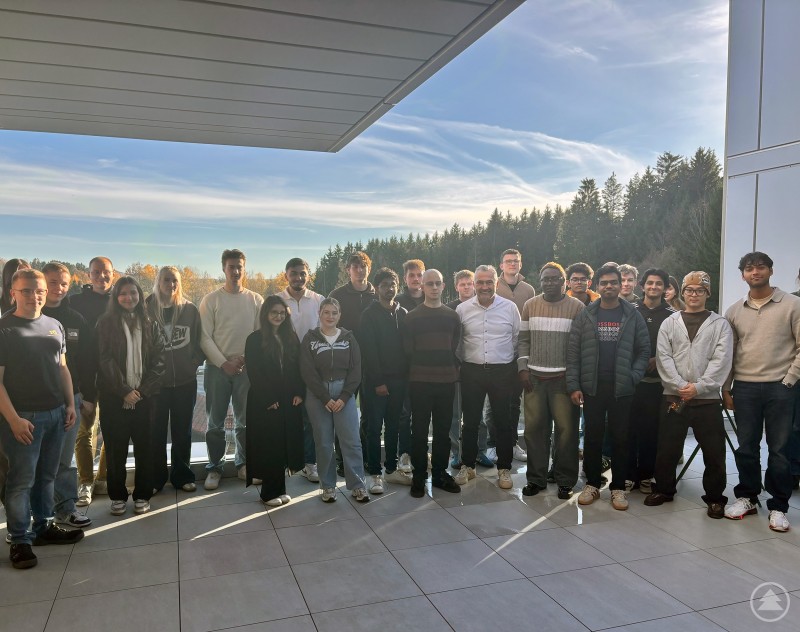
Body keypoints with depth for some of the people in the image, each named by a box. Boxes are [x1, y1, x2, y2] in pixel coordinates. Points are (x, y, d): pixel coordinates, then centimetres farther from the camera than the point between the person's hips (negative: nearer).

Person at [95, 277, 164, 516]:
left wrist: (144, 390, -9)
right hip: (114, 397, -1)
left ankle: (142, 496, 17)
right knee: (116, 449, 6)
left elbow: (158, 360, 2)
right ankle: (118, 496, 19)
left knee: (144, 447, 5)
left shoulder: (150, 325, 8)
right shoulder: (106, 323, 1)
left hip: (144, 396, 2)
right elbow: (104, 360, -6)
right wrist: (124, 390, -13)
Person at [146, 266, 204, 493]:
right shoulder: (148, 309, -2)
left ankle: (182, 475, 23)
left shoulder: (190, 310, 2)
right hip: (156, 381, -1)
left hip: (185, 381, 1)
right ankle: (155, 478, 19)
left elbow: (199, 341, 7)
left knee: (182, 431, 11)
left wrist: (195, 362, -5)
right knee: (156, 432, 6)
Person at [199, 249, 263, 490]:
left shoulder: (256, 300, 5)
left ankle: (243, 464, 23)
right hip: (217, 368, -1)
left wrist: (247, 360, -9)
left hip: (247, 368, 1)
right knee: (215, 423, 6)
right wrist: (223, 363, -11)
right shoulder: (211, 299, 0)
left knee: (245, 421, 9)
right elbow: (205, 337, -4)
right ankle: (215, 467, 17)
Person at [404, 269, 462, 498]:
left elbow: (455, 346, 13)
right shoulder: (412, 317, 1)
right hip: (420, 382, -3)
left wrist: (454, 370, 6)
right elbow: (407, 349, 2)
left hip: (446, 380, 3)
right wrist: (417, 369, 2)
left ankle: (440, 473, 21)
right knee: (419, 430, 2)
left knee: (443, 429, 9)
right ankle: (419, 476, 12)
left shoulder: (452, 316, 10)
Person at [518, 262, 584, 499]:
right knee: (534, 428, 6)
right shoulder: (530, 305, 8)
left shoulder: (577, 307, -1)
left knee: (566, 429, 0)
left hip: (564, 378, -2)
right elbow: (523, 339, 10)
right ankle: (536, 478, 20)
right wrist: (523, 369, 2)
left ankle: (565, 481, 15)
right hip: (534, 377, 3)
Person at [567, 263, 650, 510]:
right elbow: (573, 352, 0)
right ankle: (592, 484, 21)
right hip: (592, 387, 0)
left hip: (622, 389, 0)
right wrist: (573, 385, -6)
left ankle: (618, 487, 18)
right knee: (592, 438, 8)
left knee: (621, 439, 7)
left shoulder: (633, 315, 2)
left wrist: (633, 377, -9)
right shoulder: (585, 315, 1)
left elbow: (644, 349, 4)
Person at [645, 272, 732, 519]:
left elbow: (721, 361, -6)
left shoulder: (720, 324, 3)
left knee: (714, 452, 4)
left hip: (707, 399, -1)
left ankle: (715, 497, 21)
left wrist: (698, 387, -16)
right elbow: (663, 357, -1)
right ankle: (664, 489, 27)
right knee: (667, 448, 9)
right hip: (673, 397, 1)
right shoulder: (669, 323, 8)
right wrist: (680, 385, -13)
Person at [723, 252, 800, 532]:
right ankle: (746, 497, 24)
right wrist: (726, 388, 7)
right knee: (746, 447, 10)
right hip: (744, 388, 3)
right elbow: (728, 353, 10)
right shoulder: (734, 311, 8)